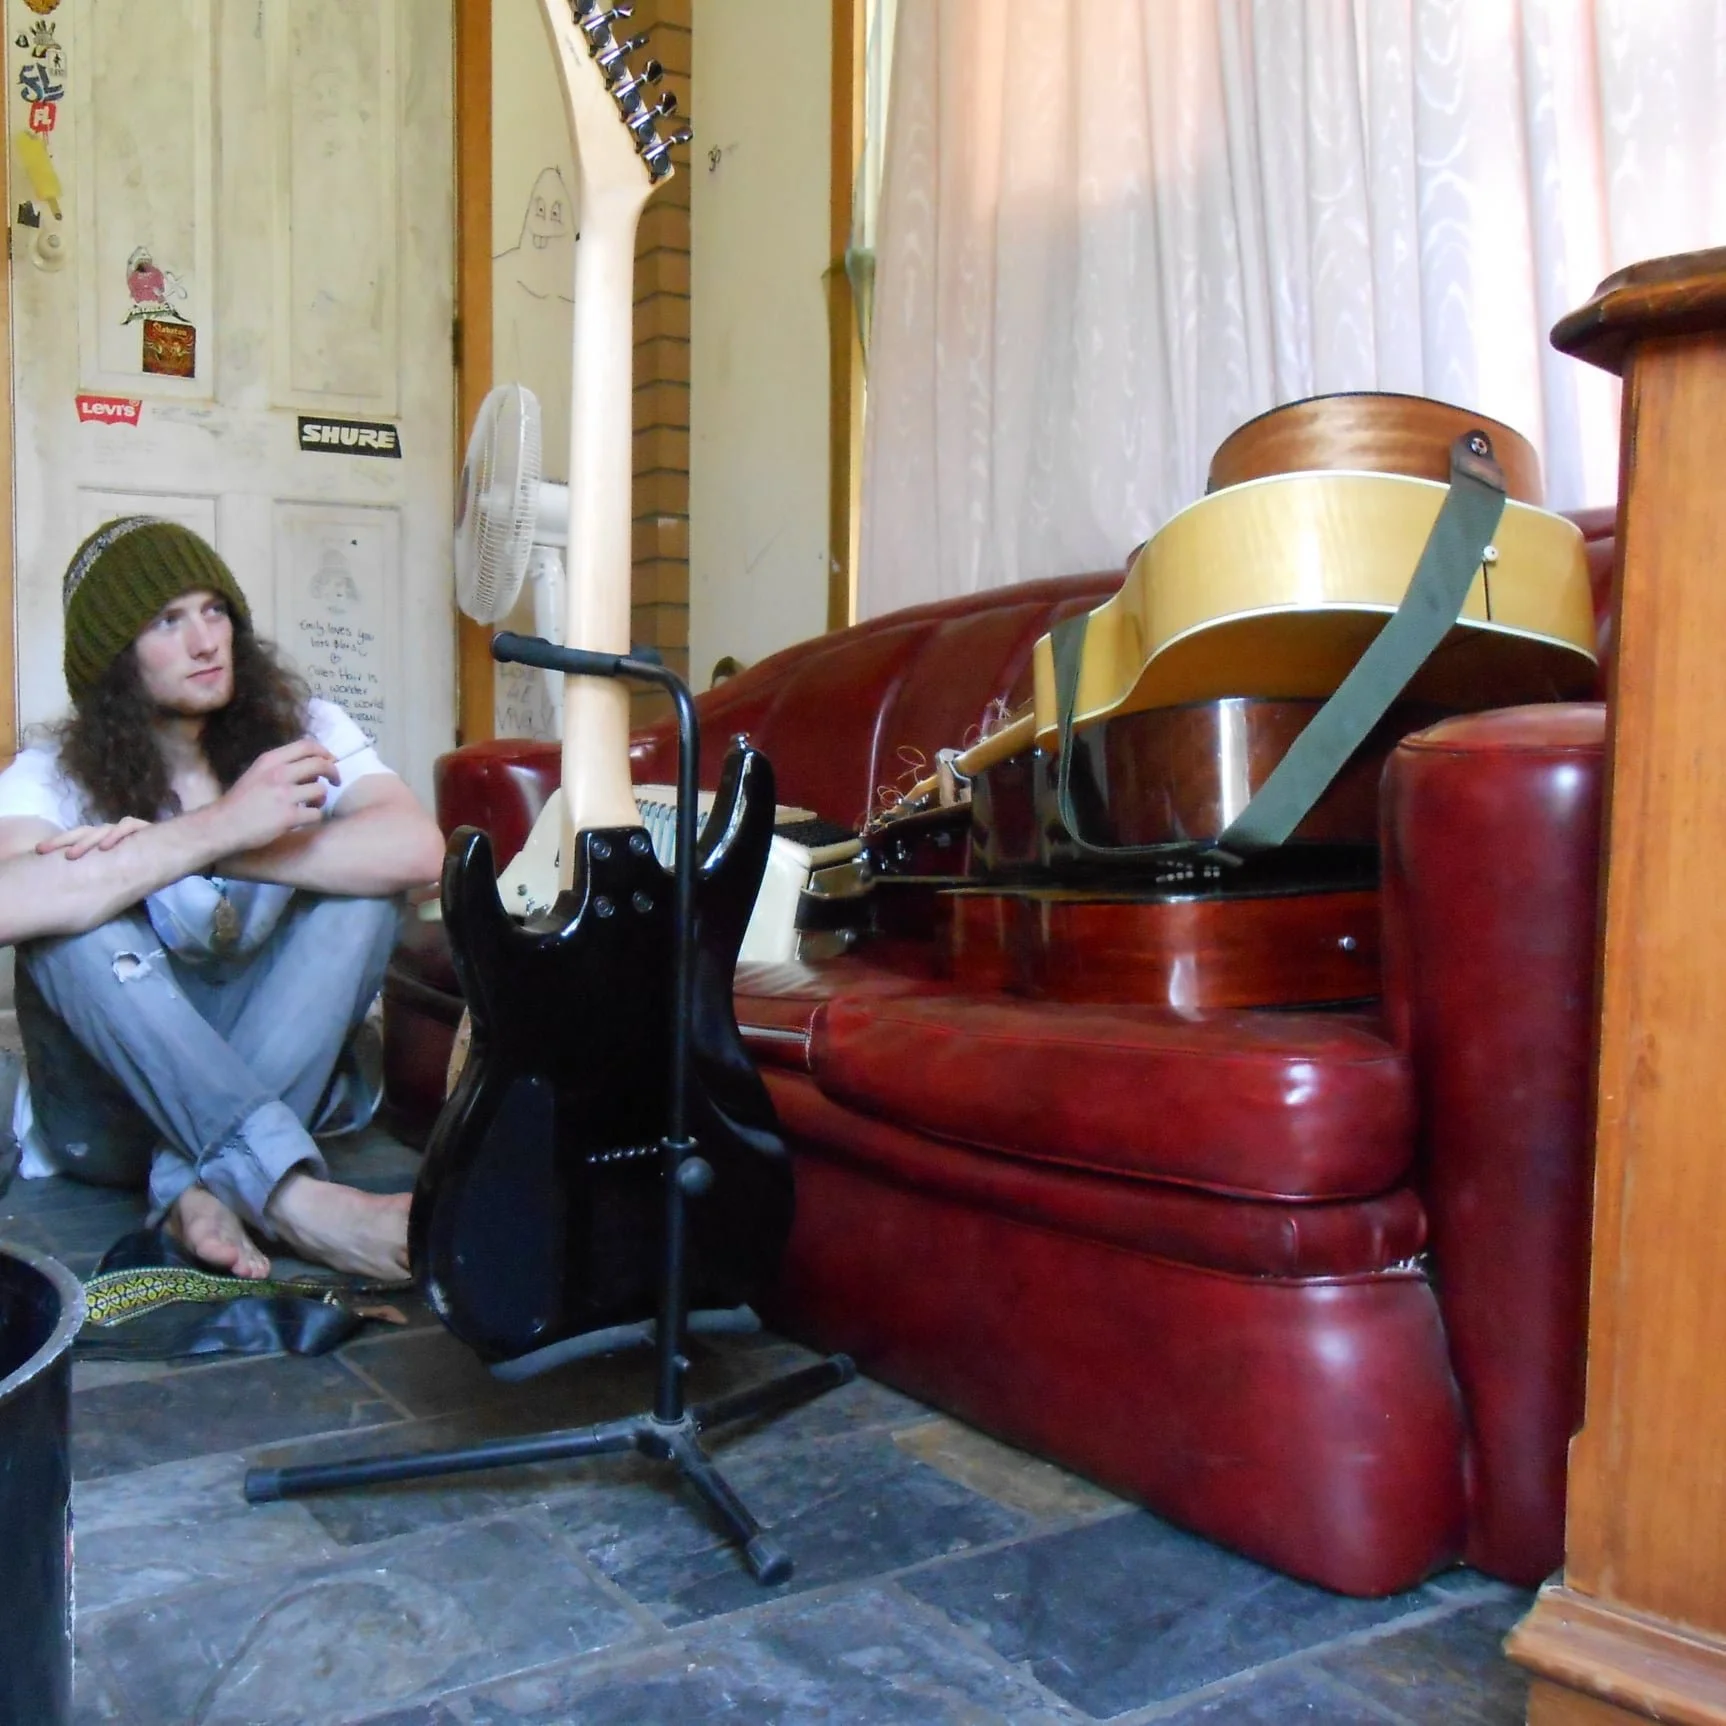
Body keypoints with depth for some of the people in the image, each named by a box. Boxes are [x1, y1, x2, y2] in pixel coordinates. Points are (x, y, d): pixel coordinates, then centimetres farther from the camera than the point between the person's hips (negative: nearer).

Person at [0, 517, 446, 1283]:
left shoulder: (303, 732, -3)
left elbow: (418, 848, -26)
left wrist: (165, 847, -27)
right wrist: (219, 828, -33)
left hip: (272, 1083, 1)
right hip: (112, 1114, -1)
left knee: (361, 884, -21)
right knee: (74, 920, -29)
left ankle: (203, 1186, -31)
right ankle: (294, 1197, -42)